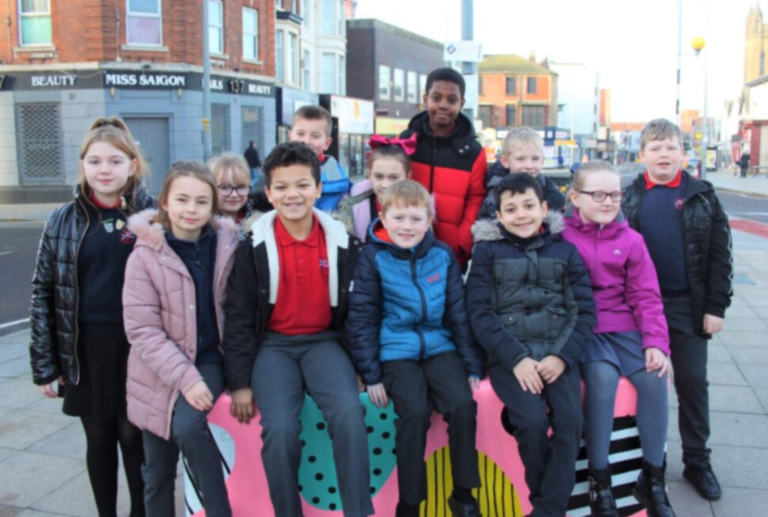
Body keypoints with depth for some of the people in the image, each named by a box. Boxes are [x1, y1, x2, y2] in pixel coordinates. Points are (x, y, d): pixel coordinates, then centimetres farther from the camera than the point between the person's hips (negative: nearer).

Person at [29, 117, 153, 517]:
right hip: (85, 348, 2)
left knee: (134, 437, 8)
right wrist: (43, 363, 1)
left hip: (137, 346, -2)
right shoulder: (63, 220, 1)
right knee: (99, 439, 15)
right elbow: (43, 292, 3)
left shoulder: (152, 215, -4)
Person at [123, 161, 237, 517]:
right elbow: (142, 330, -14)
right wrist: (184, 377, -21)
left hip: (209, 358, 0)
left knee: (188, 427, -27)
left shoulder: (227, 245, -6)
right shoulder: (145, 255, -12)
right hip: (160, 376, 0)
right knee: (158, 475, 12)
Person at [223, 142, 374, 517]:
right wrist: (240, 382, -4)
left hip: (324, 341, 1)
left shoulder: (341, 241, -1)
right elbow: (239, 316, -1)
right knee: (280, 428, -24)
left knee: (348, 412, -27)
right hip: (274, 344, -1)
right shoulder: (255, 245, -4)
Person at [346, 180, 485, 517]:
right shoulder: (373, 257, -5)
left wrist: (473, 365, 5)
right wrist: (370, 374, -7)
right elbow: (361, 318, -4)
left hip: (439, 345, 3)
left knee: (463, 404, -18)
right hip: (396, 349, -2)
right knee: (415, 412, -23)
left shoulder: (443, 255, 3)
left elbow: (459, 312, 7)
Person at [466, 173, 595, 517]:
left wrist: (563, 356, -11)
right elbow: (480, 313, -4)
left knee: (570, 419, -20)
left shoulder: (565, 250, 9)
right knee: (532, 420, -23)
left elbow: (584, 310, 4)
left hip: (557, 352, 2)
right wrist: (516, 358, -15)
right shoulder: (487, 250, 4)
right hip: (508, 354, -2)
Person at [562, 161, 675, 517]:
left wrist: (656, 342, -5)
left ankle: (653, 479, 0)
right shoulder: (561, 236, -3)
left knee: (654, 376, -19)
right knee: (602, 376, -30)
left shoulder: (630, 240, 8)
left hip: (623, 328, 4)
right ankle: (598, 480, -14)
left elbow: (646, 296, 6)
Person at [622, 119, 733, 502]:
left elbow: (719, 255, -1)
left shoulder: (702, 197, 1)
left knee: (693, 382, 8)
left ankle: (697, 461, 22)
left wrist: (715, 306, -6)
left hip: (688, 305, 0)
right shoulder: (628, 198, 1)